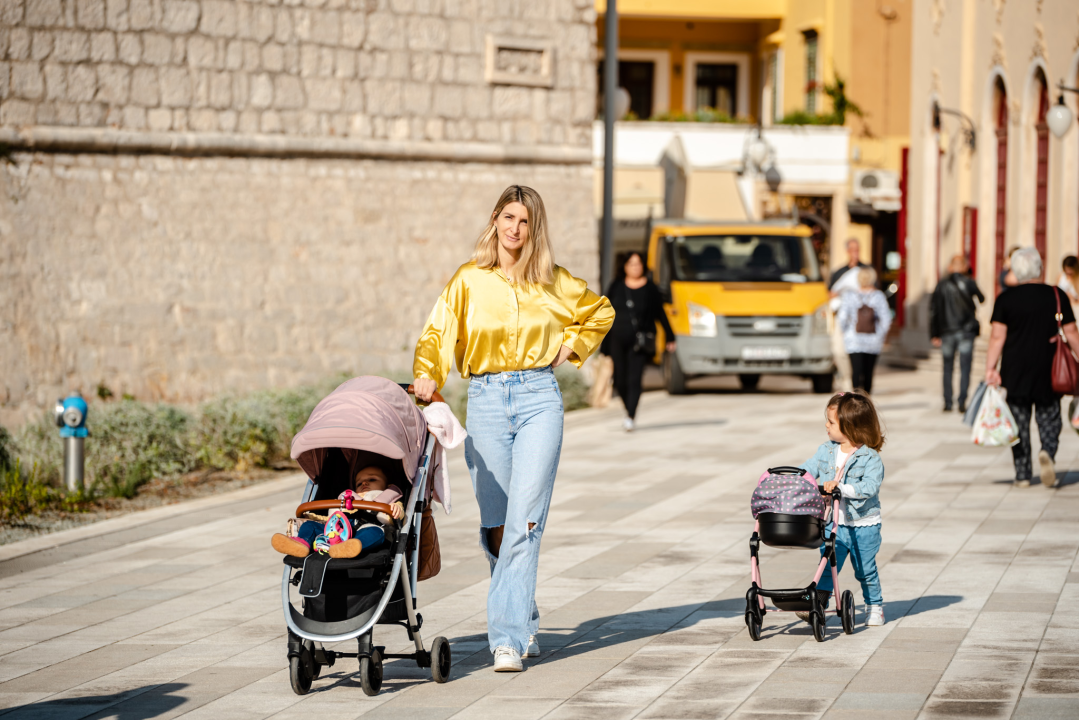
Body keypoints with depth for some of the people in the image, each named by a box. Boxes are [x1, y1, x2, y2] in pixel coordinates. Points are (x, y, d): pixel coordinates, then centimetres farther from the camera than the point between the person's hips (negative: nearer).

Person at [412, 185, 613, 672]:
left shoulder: (552, 282, 7)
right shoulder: (469, 281, 4)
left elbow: (600, 313, 24)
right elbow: (438, 332, -4)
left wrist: (567, 349, 11)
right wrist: (427, 376, -22)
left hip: (538, 398, -1)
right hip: (485, 399, 1)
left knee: (524, 521, -12)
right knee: (495, 525, 2)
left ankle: (508, 638, -14)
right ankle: (524, 621, 23)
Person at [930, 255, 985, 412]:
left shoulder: (942, 285, 0)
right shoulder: (968, 282, -4)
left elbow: (933, 310, -1)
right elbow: (981, 299, 12)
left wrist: (934, 334, 3)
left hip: (947, 332, 1)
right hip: (966, 331, -1)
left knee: (948, 369, 10)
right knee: (965, 368, 1)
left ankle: (947, 403, 6)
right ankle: (962, 402, -6)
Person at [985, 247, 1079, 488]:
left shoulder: (1006, 299, -3)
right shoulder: (1057, 296, -1)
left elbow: (997, 337, -8)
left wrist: (990, 369, -6)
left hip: (1015, 371, 0)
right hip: (1048, 371, 0)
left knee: (1019, 422, 9)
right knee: (1049, 417, 11)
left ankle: (1022, 475, 9)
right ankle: (1047, 451, -18)